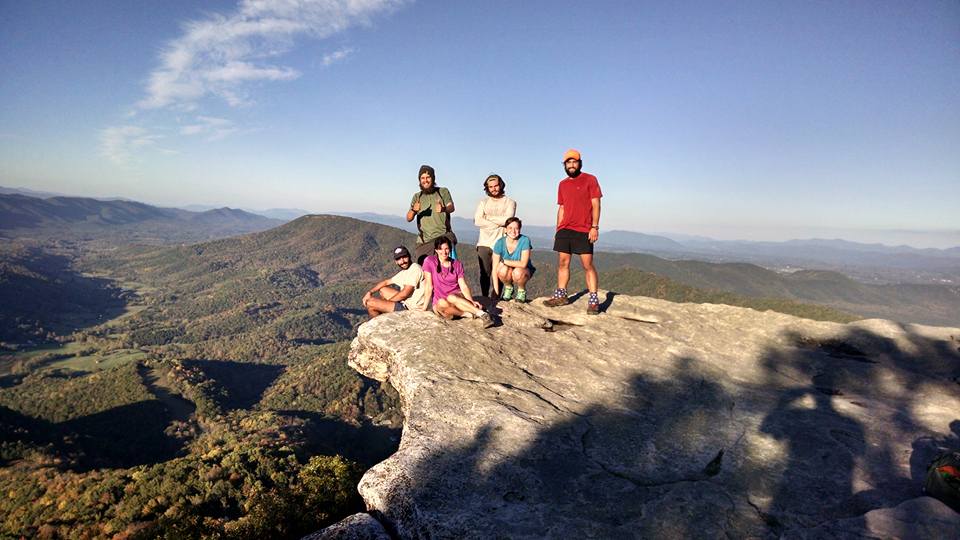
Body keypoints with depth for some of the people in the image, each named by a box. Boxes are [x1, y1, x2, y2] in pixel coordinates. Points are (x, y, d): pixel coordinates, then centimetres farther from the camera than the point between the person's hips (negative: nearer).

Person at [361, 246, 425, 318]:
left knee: (370, 303, -8)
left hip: (410, 309, -10)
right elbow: (386, 282, 20)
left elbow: (404, 294, -22)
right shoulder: (404, 272, 12)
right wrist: (369, 292, 6)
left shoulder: (415, 268, -18)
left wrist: (387, 301, -8)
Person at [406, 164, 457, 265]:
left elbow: (451, 207, -8)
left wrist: (443, 208, -33)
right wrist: (413, 210, -19)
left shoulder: (443, 191, 10)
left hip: (443, 236, -3)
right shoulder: (417, 196, 16)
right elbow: (408, 219, 6)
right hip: (424, 241, 3)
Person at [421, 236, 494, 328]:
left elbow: (463, 286, -2)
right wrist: (425, 305, -7)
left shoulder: (457, 265, 6)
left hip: (457, 298, 1)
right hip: (438, 303, -1)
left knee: (451, 298, -35)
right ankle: (469, 314, -32)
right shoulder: (429, 261, -1)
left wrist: (472, 301, -19)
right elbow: (429, 286, -2)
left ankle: (481, 313, -42)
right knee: (441, 303, -37)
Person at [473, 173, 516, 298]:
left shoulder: (510, 202, 11)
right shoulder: (483, 202, 17)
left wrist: (488, 218, -1)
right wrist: (498, 223, -6)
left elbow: (507, 220, -8)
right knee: (484, 274, 2)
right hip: (484, 243, 2)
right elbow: (477, 221, 0)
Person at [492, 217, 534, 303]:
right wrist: (496, 292, -19)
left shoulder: (524, 241, -21)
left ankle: (522, 291, 0)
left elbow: (523, 264, -29)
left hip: (523, 271, -1)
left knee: (517, 272, -35)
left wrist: (503, 261, -25)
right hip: (507, 274, 1)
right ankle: (508, 287, 3)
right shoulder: (500, 243, -15)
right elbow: (495, 268, -14)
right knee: (503, 270, -32)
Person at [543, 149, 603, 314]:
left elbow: (595, 204, -5)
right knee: (563, 263, 6)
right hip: (564, 230, 5)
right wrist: (558, 229, 13)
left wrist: (595, 227, -14)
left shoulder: (590, 180, 0)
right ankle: (561, 296, 14)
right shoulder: (562, 184, 16)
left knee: (588, 265, -7)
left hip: (583, 231, -5)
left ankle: (593, 301, -4)